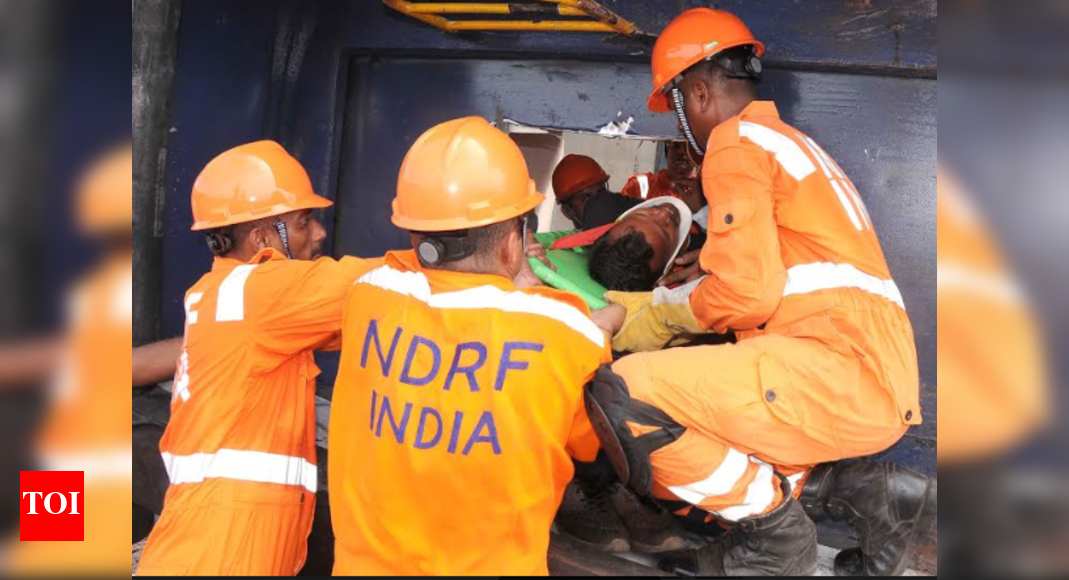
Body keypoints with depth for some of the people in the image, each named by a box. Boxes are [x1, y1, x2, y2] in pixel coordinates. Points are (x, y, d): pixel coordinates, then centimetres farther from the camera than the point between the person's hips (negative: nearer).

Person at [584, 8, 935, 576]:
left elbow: (746, 294, -13)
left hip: (839, 366, -10)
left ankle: (772, 531, -5)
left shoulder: (737, 140, -4)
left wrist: (659, 310, 4)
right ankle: (864, 490, 10)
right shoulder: (792, 142, 26)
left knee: (621, 394, -20)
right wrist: (708, 270, 39)